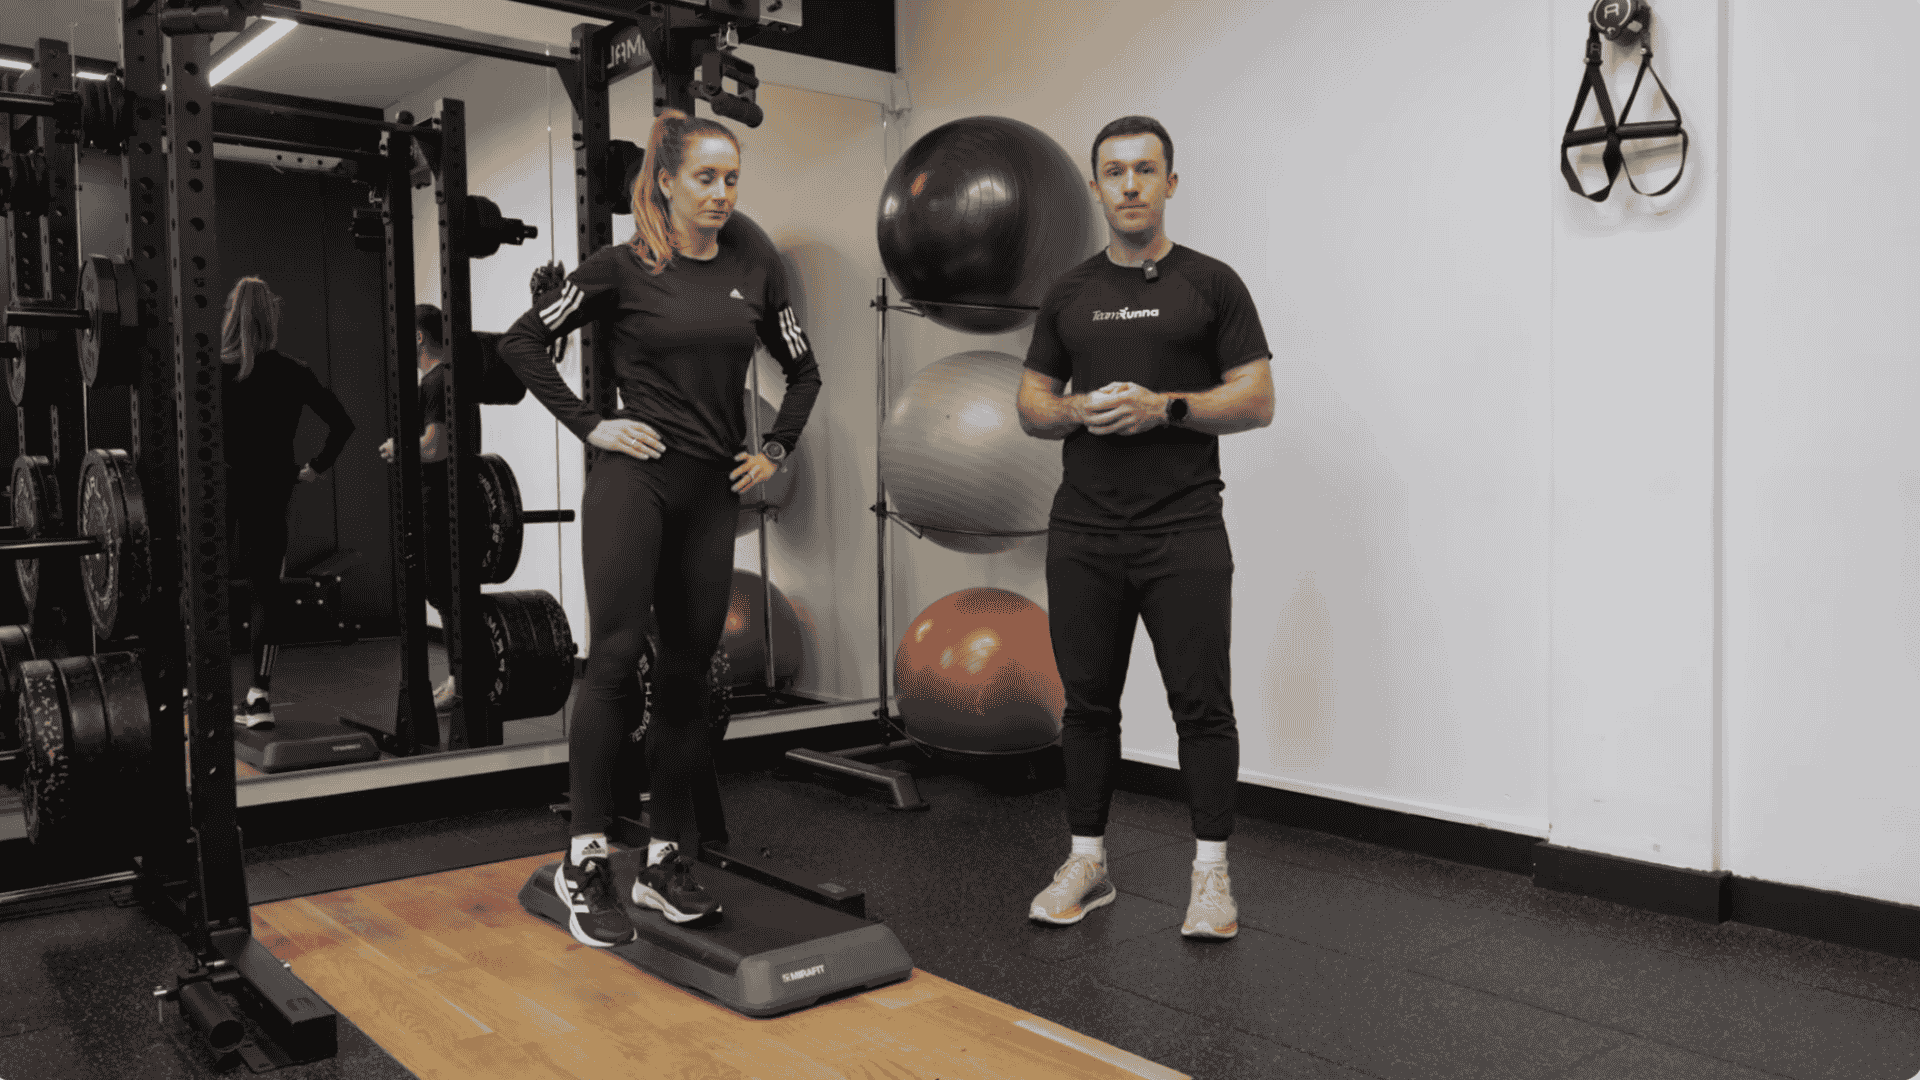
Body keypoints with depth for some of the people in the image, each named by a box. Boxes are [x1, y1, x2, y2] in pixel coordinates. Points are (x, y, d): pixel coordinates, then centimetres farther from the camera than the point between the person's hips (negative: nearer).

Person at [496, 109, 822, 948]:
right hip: (634, 476, -4)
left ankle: (666, 862, 16)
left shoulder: (753, 267, 10)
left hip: (712, 489, 4)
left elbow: (802, 369, 21)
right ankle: (584, 862, -4)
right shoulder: (625, 267, -1)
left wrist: (777, 450, 10)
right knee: (616, 656, -12)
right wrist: (588, 426, -5)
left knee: (686, 673, 6)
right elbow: (523, 342, 1)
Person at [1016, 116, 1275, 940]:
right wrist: (1079, 409, -9)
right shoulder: (1068, 295, 13)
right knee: (1089, 701, 10)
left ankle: (1210, 872, 10)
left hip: (1182, 531, -3)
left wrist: (1164, 406, -16)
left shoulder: (1211, 284, 2)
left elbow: (1257, 400, -3)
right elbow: (1031, 406, 13)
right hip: (1083, 533, 4)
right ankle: (1087, 861, 23)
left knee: (1201, 703, -2)